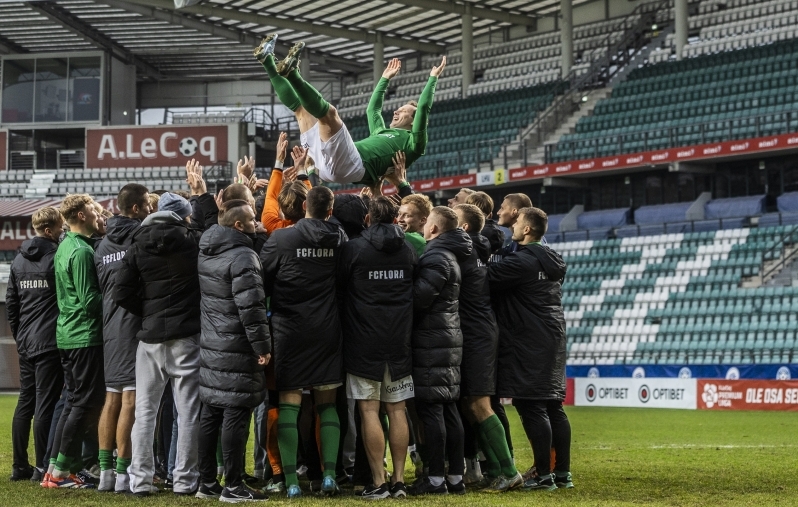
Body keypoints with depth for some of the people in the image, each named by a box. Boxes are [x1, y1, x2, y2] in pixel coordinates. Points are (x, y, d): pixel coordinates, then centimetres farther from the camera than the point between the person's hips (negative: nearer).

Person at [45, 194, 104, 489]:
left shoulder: (65, 248, 14)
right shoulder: (81, 251, -16)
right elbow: (89, 299, -19)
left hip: (67, 334, 10)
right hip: (85, 335, -10)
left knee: (75, 401, 14)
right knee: (84, 403, -4)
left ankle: (55, 469, 14)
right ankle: (61, 471, -3)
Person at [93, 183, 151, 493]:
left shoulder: (103, 245, 13)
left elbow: (100, 287, 15)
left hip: (111, 326, 7)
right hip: (137, 325, -7)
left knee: (112, 398, 11)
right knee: (131, 400, -7)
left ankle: (106, 472, 12)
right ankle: (124, 474, -7)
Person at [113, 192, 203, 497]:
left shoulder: (139, 245, 3)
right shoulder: (192, 241, -6)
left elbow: (122, 294, -2)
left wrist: (147, 313, 10)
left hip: (150, 335, 3)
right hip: (185, 335, -3)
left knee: (145, 410, 8)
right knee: (188, 410, 3)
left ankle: (140, 481, 8)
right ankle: (185, 480, 4)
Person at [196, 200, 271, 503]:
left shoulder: (206, 253, 10)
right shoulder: (242, 257, -17)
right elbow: (250, 306, -21)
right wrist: (263, 345, -17)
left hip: (210, 346, 8)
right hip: (237, 349, -8)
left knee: (210, 414, 12)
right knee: (236, 416, -5)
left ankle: (207, 480, 18)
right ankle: (233, 486, -3)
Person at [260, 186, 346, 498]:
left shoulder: (280, 239, -8)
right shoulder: (340, 240, -1)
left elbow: (262, 282, -1)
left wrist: (265, 316, 14)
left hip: (289, 330, -2)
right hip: (328, 332, 2)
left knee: (289, 403, 1)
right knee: (327, 404, 11)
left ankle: (291, 481, -3)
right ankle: (330, 475, 3)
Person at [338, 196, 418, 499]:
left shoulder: (353, 249, -7)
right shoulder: (408, 250, 6)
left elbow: (339, 289, 2)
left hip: (363, 343, -4)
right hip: (399, 342, 4)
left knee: (369, 411, -2)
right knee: (396, 411, 7)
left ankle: (378, 482, -5)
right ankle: (399, 480, 7)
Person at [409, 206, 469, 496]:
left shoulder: (436, 257, -14)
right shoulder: (449, 255, 17)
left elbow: (419, 297, -20)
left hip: (431, 342, -9)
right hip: (449, 339, 9)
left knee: (430, 409, -8)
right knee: (449, 409, 10)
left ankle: (435, 479, -8)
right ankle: (456, 477, 11)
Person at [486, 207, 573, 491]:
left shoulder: (522, 262, -15)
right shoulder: (552, 262, 14)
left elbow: (488, 279, -17)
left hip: (528, 344, -9)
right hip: (552, 339, 9)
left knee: (531, 406, -7)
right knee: (553, 406, 11)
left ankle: (544, 474, -8)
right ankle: (563, 472, 14)